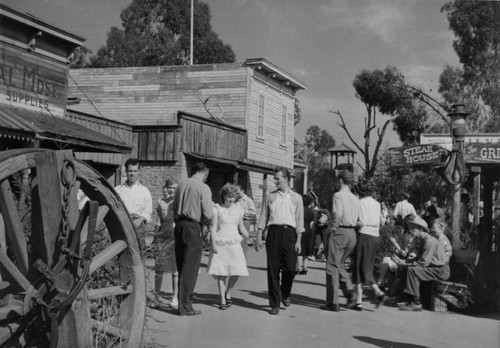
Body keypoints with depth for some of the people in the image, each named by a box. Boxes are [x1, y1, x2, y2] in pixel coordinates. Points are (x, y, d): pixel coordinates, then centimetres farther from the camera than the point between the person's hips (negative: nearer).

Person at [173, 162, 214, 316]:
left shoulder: (182, 185, 12)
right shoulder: (203, 188, -8)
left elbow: (175, 207, 15)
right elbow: (208, 213, -12)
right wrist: (203, 222, 7)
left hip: (179, 225, 7)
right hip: (193, 227, -7)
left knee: (181, 266, 13)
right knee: (191, 267, -3)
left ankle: (183, 301, 18)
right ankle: (185, 306, -2)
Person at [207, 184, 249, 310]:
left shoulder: (238, 209, 10)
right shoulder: (217, 209, 0)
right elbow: (213, 228, -4)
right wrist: (214, 244, -12)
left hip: (234, 244, 3)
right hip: (220, 244, -3)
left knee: (236, 272, -5)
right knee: (221, 273, -3)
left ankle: (228, 293, 19)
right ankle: (222, 300, 5)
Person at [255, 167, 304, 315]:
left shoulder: (296, 197, 11)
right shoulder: (270, 196, 14)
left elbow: (299, 220, 8)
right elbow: (263, 217, 13)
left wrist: (298, 241, 0)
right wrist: (259, 237, 5)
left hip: (289, 232, -1)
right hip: (273, 232, 1)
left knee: (290, 267, -8)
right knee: (273, 269, -1)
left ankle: (285, 295, 20)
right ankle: (274, 303, 6)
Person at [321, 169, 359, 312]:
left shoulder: (338, 195, -7)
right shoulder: (355, 198, 12)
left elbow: (338, 214, -20)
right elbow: (359, 218, 9)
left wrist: (334, 227, -8)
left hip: (340, 232, -6)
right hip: (352, 233, 7)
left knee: (333, 267, 1)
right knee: (340, 264, 21)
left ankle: (333, 302, 3)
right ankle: (350, 290, 3)